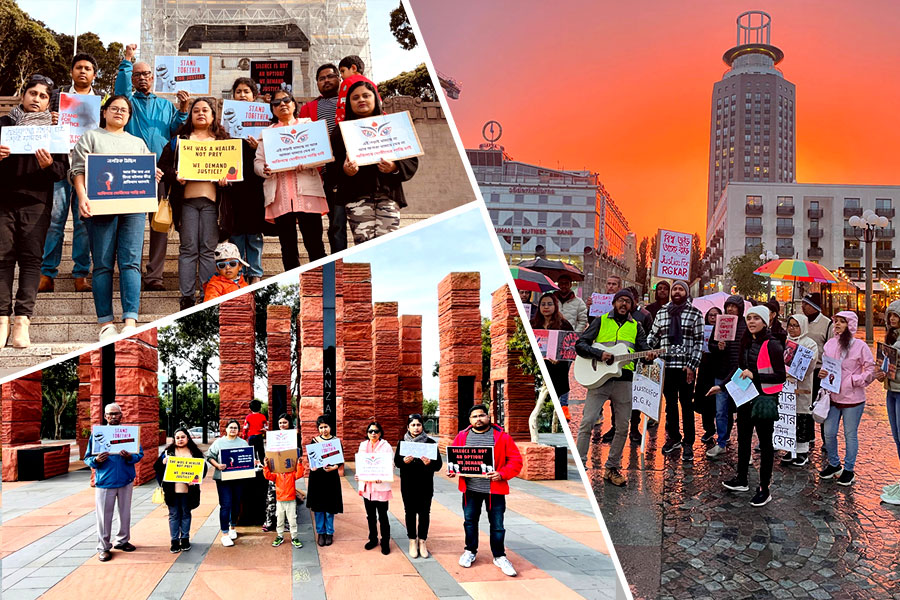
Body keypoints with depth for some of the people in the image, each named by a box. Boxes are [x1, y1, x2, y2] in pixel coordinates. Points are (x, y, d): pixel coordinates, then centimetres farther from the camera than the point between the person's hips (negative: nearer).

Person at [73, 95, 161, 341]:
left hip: (133, 207, 2)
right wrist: (82, 197, -12)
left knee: (131, 262, -10)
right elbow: (78, 170, 5)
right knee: (103, 264, -3)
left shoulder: (137, 142, 26)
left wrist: (154, 176, -1)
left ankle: (130, 321, -16)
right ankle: (106, 322, -1)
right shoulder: (91, 137, 16)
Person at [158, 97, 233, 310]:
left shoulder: (222, 141, 15)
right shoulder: (179, 140, 14)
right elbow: (163, 165, 10)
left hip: (211, 199, 0)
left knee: (208, 249, 0)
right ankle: (187, 296, 1)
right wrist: (175, 176, -9)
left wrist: (226, 178, -7)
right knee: (188, 249, -1)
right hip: (187, 198, 0)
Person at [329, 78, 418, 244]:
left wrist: (395, 167, -11)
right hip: (357, 195, 0)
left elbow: (412, 161, 9)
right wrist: (344, 171, -14)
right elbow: (331, 170, 8)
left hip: (388, 194, 1)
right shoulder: (341, 131, 15)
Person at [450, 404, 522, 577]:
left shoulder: (501, 436, -4)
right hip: (470, 489, 2)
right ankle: (470, 551, 34)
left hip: (495, 489, -2)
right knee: (470, 521, 14)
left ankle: (499, 556, 23)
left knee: (497, 524, 6)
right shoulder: (462, 436, 4)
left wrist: (502, 474, -19)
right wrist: (453, 470, -5)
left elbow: (516, 460, -5)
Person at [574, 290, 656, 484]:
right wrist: (600, 354, -14)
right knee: (587, 422, -10)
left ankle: (612, 468, 18)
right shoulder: (601, 321, 9)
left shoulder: (636, 326, 17)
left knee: (622, 428, 5)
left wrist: (649, 357, -16)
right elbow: (580, 345, 2)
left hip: (624, 380, 3)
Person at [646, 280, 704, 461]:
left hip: (686, 366, -3)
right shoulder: (661, 313, 12)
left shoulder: (695, 314, 1)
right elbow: (653, 336, 16)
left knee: (686, 404, 1)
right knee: (670, 403, 11)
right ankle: (673, 438, 23)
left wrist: (692, 366, -10)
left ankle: (688, 443, 7)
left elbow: (699, 342, -2)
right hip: (666, 364, 3)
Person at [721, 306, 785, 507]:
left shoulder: (772, 345, -15)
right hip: (746, 397, 8)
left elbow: (781, 376, -17)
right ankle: (741, 480, 32)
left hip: (764, 399, -7)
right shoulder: (746, 342, 7)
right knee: (743, 438, 17)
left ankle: (764, 490, 13)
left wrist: (755, 376, -26)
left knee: (765, 442, 3)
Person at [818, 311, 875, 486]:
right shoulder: (829, 344, 4)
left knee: (850, 435, 6)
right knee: (829, 433, 9)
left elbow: (871, 370, -7)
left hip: (852, 399, -5)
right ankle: (834, 464, 30)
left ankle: (849, 469, 21)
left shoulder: (860, 346, -10)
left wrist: (853, 380, -16)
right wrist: (822, 373, -2)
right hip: (832, 396, 5)